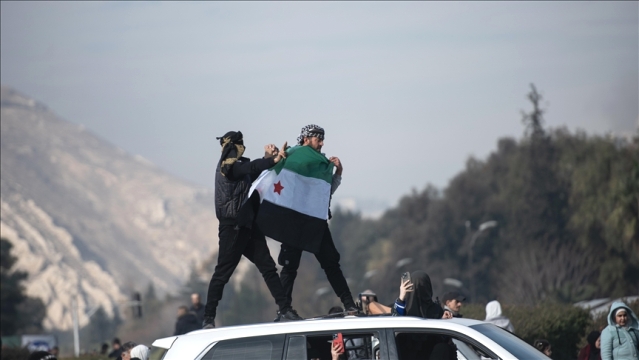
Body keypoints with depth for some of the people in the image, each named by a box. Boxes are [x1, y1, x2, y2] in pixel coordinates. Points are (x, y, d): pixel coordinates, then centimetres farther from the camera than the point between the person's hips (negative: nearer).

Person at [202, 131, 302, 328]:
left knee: (268, 268, 2)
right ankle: (208, 318, 0)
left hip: (249, 226, 8)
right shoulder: (227, 166, -8)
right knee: (222, 272, -5)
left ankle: (285, 310, 0)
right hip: (232, 227, -8)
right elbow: (251, 168, -23)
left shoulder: (239, 165, 18)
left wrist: (268, 158, -4)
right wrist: (273, 160, -24)